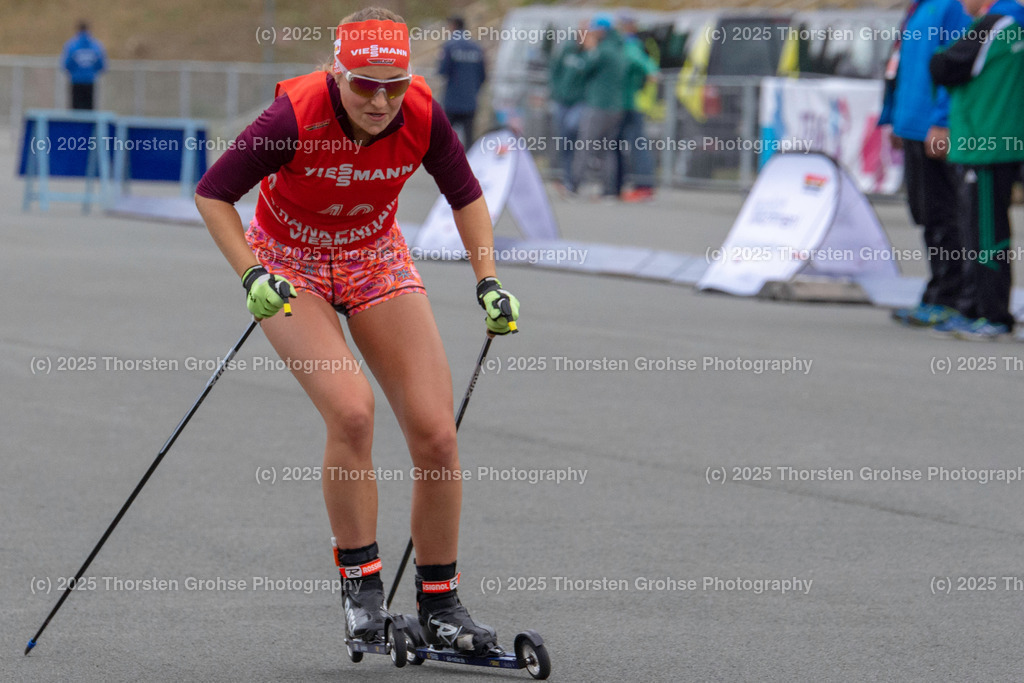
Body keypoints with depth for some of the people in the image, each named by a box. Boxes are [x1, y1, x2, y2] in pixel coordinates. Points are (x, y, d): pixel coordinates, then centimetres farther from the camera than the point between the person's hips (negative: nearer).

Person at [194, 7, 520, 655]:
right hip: (291, 264, -3)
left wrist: (488, 281, -6)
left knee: (437, 433, -7)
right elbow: (212, 192, -18)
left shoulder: (423, 116, -21)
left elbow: (465, 192, 0)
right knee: (351, 411, -27)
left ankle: (440, 602, 9)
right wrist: (251, 275, -26)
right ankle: (360, 582, -8)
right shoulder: (298, 116, -30)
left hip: (375, 258, 3)